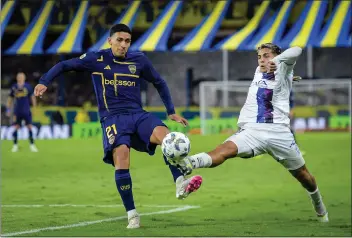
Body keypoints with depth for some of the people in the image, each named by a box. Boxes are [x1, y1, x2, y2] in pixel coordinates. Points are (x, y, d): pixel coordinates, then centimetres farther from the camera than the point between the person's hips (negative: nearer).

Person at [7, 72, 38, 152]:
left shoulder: (28, 86, 0)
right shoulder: (14, 87, 2)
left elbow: (32, 97, 7)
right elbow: (10, 98, 11)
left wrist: (35, 107, 4)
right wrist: (8, 109, 9)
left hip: (26, 111, -1)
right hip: (17, 112, 1)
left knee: (29, 127, -3)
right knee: (16, 128, 0)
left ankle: (32, 145, 4)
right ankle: (15, 145, 11)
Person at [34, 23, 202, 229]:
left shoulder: (139, 60, 9)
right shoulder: (97, 59, 2)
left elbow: (159, 83, 22)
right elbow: (64, 66, 9)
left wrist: (171, 112, 20)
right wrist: (44, 82, -7)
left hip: (138, 115, 2)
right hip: (113, 118, -2)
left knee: (164, 134, -30)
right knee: (121, 155, -27)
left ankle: (180, 184, -39)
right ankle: (132, 214, -18)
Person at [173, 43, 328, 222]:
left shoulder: (282, 72, 9)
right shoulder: (258, 73, 24)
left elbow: (295, 51, -7)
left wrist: (277, 60, -19)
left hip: (278, 132, -2)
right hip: (251, 131, 2)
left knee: (302, 174, 9)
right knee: (226, 149, -26)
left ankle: (320, 208, 36)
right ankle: (190, 164, -55)